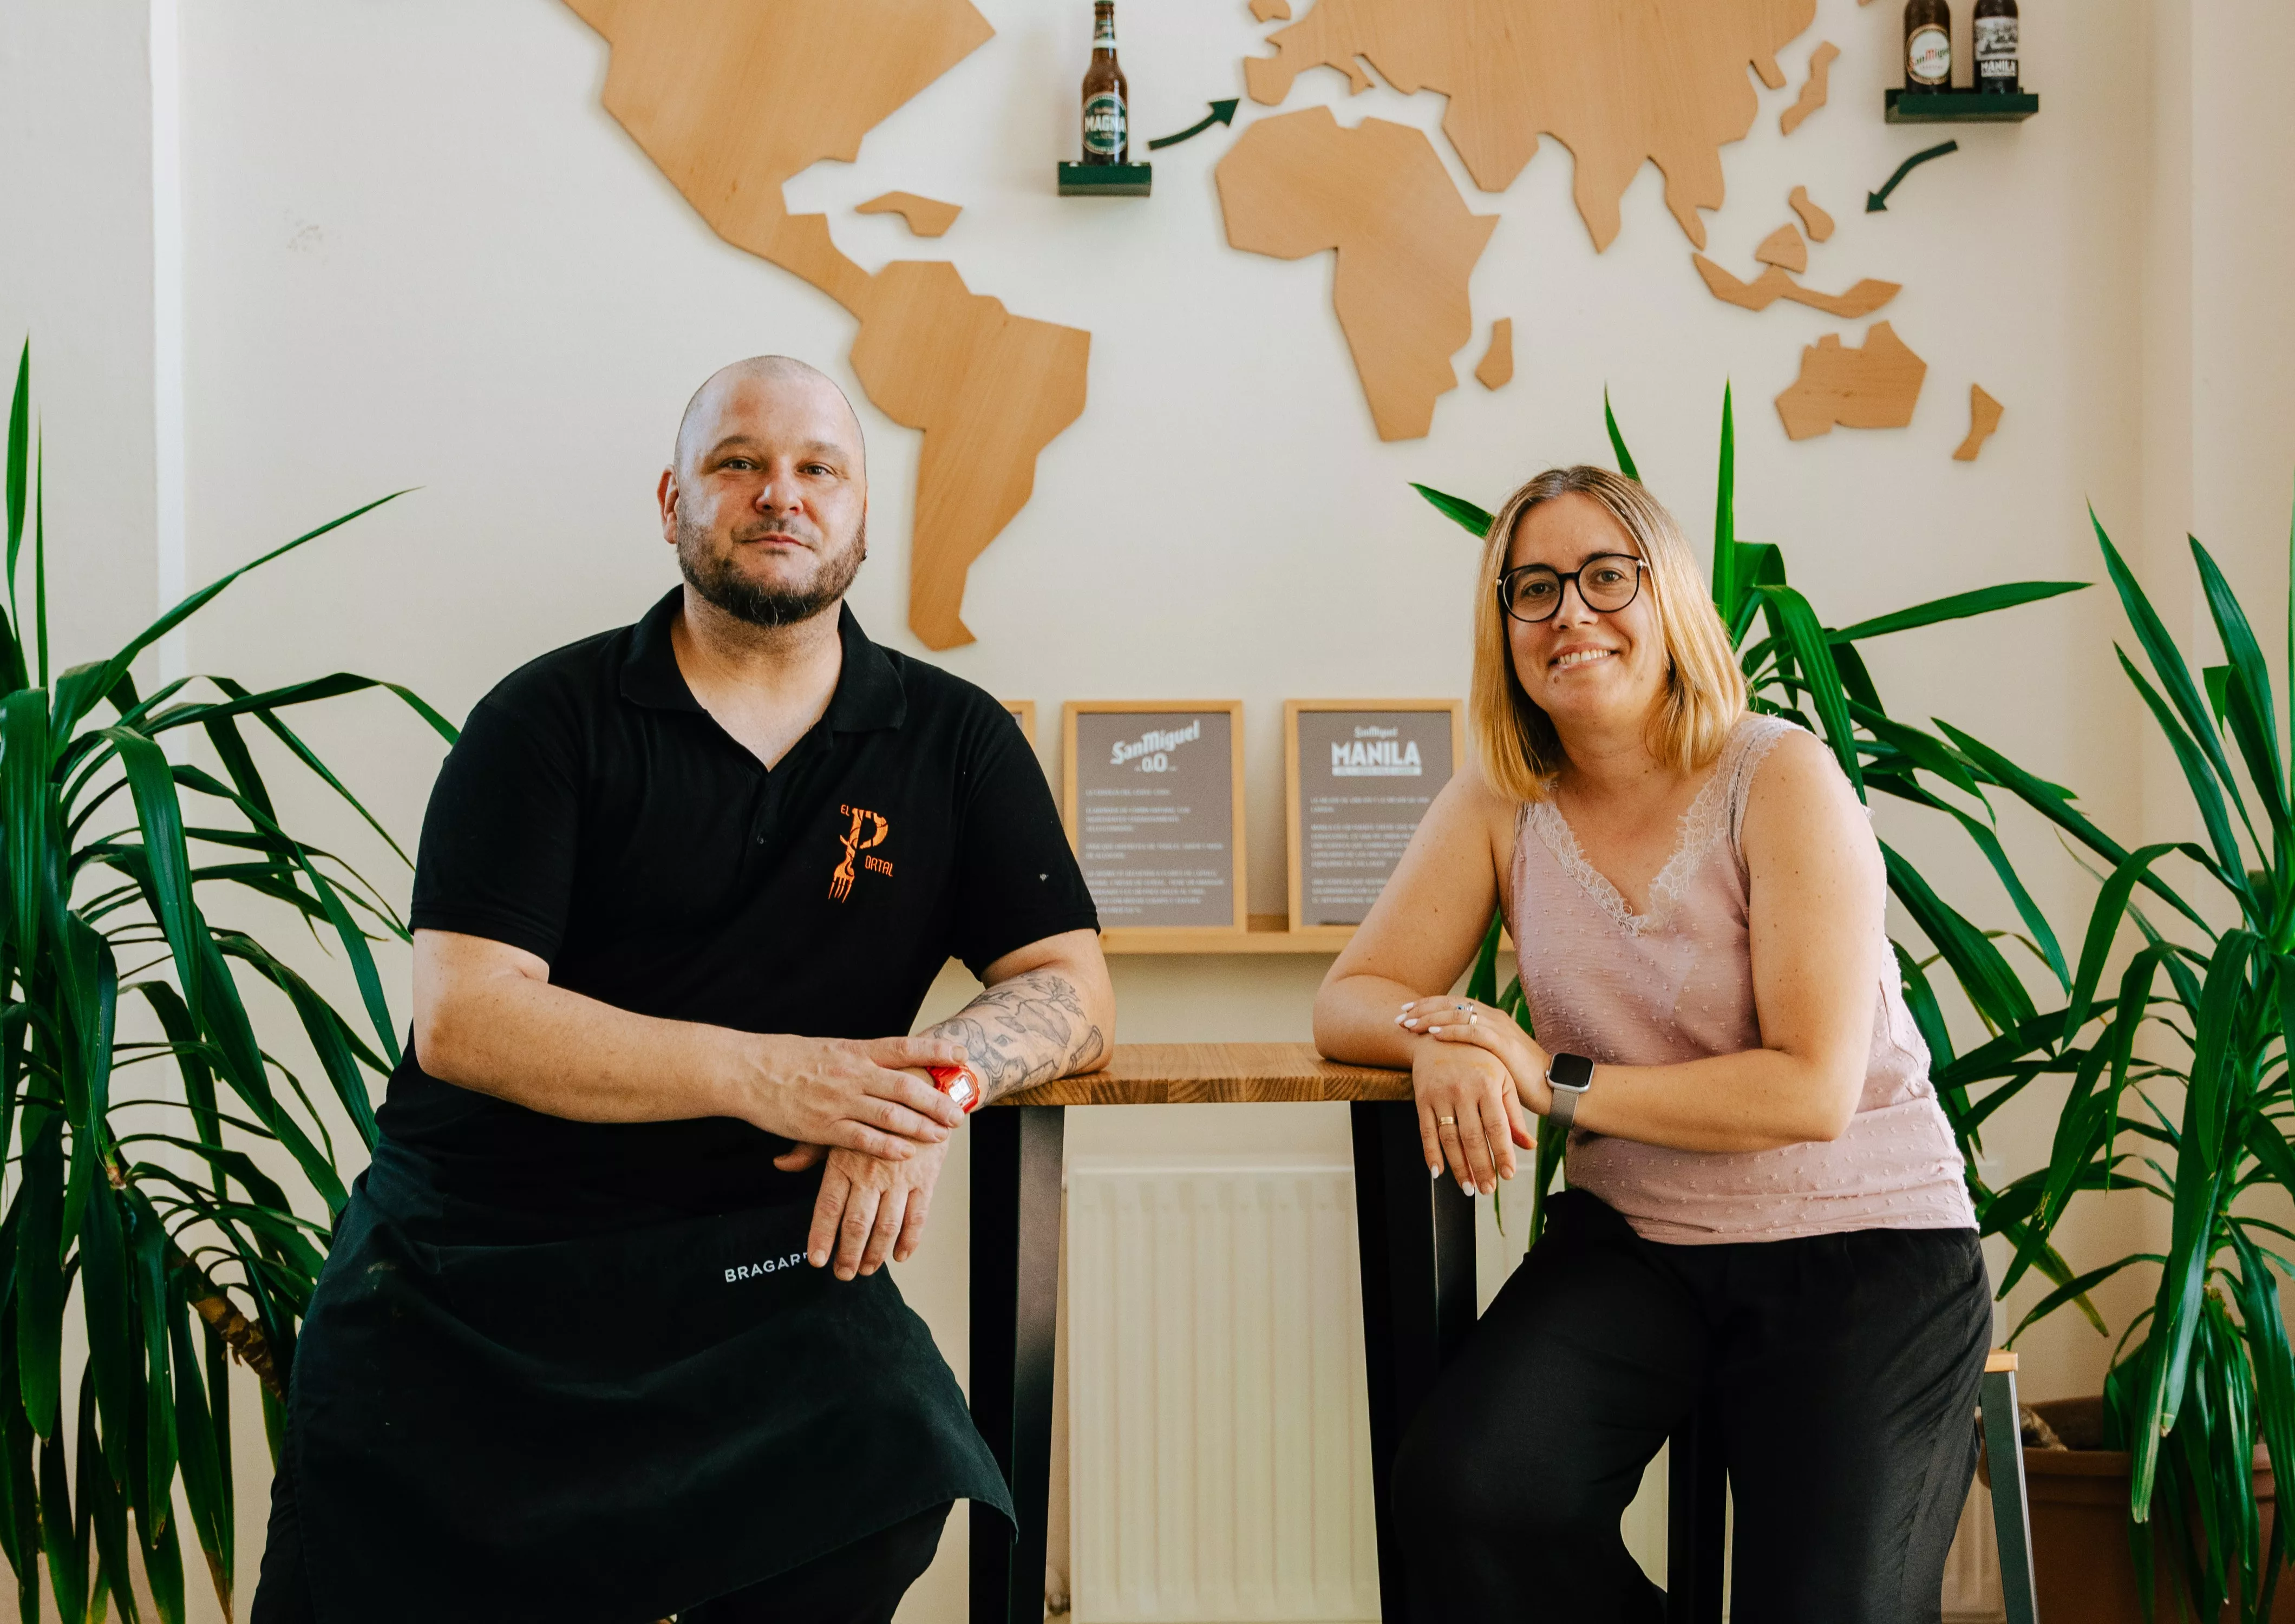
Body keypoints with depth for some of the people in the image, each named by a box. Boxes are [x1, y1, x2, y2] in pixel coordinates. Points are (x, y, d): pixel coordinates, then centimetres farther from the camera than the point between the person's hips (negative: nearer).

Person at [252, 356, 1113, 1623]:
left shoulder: (954, 743, 9)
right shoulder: (548, 719, 2)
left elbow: (1072, 992, 6)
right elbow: (461, 1016, -9)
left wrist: (937, 1082, -17)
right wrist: (764, 1074, -19)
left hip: (751, 1254, 1)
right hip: (470, 1252, -1)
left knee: (894, 1469, -26)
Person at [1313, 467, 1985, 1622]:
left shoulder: (1777, 779, -11)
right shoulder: (1501, 807, 2)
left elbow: (1812, 1091, -16)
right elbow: (1349, 1002, 2)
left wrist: (1557, 1082, -20)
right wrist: (1438, 1040, -21)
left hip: (1858, 1240, -3)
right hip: (1633, 1242, 3)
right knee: (1460, 1495, -22)